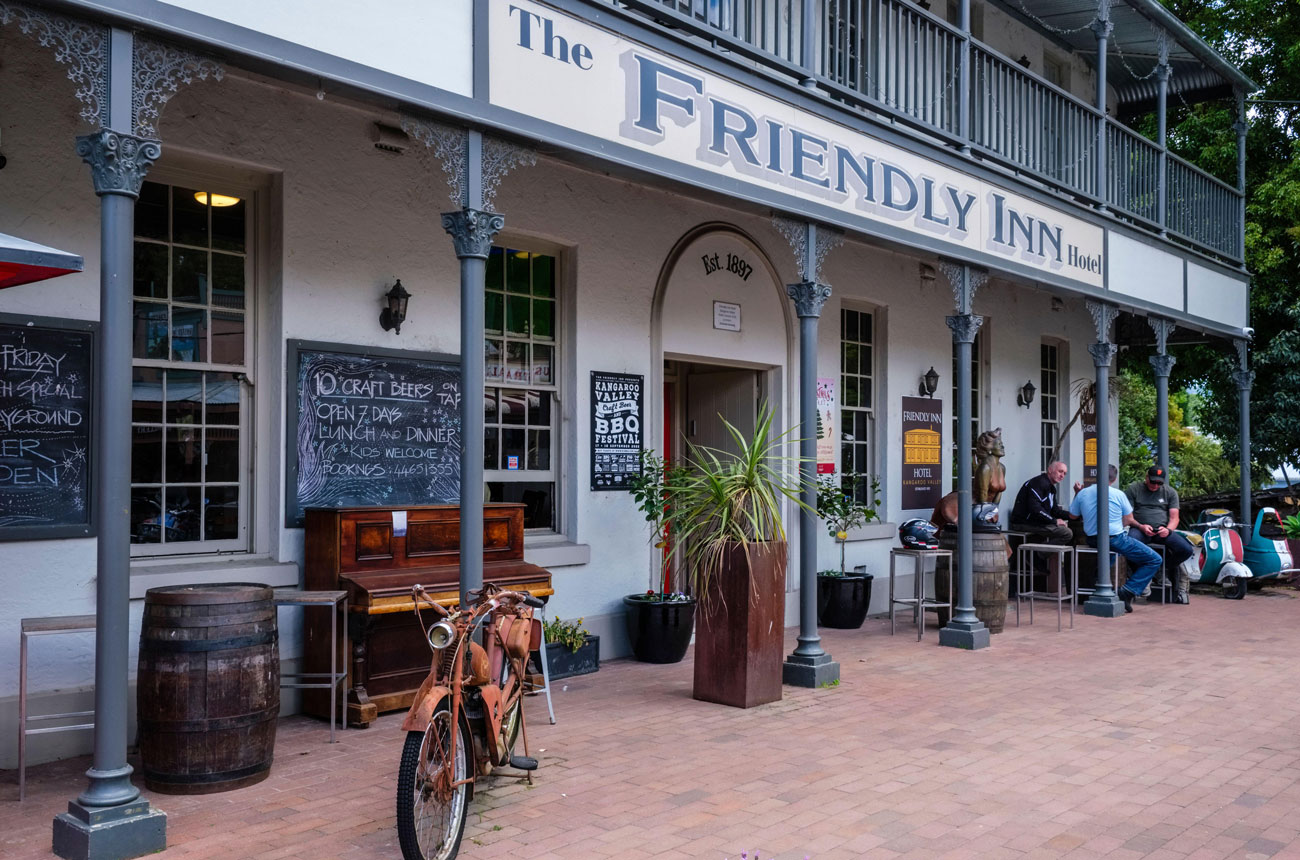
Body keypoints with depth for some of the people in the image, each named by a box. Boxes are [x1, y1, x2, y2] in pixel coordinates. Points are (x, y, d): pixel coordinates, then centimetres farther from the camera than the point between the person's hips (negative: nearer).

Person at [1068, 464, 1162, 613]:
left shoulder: (1082, 493, 3)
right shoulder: (1118, 495, -7)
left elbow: (1072, 515, 17)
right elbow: (1129, 520, 2)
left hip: (1092, 541, 6)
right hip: (1115, 538, -6)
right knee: (1154, 560, 2)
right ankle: (1127, 591, -11)